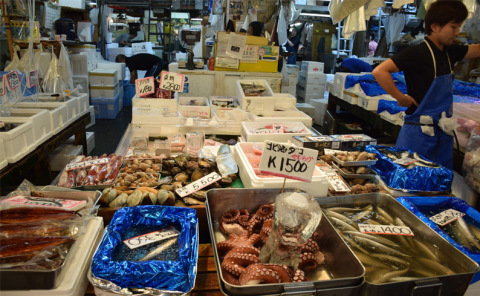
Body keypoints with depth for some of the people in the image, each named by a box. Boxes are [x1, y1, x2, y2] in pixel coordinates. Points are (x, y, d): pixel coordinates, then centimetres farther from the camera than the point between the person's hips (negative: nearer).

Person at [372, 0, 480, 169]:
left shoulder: (449, 52, 9)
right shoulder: (419, 53, -15)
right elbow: (379, 72, -25)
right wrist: (401, 98, -19)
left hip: (444, 134, 8)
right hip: (419, 134, -8)